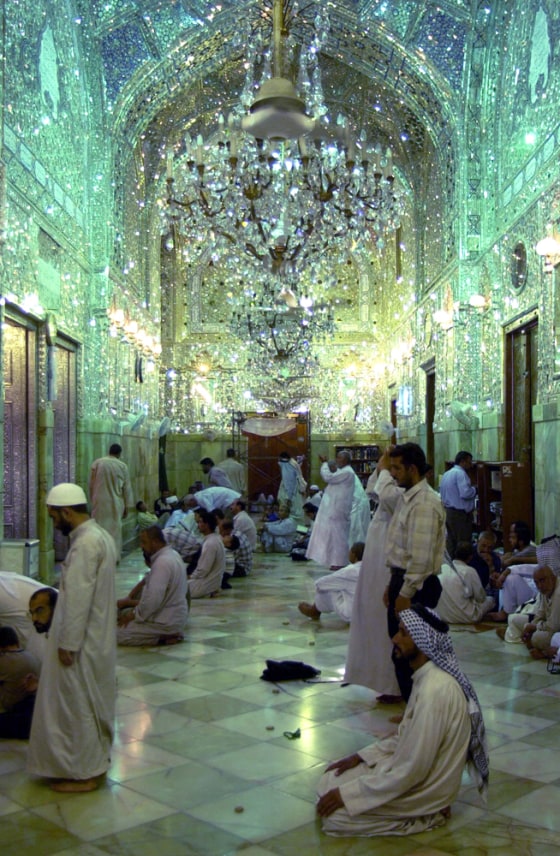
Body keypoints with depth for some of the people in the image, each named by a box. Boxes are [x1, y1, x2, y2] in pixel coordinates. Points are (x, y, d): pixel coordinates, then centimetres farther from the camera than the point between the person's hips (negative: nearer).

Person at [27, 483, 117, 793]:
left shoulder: (85, 543, -22)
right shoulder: (99, 535, 10)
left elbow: (78, 597, -24)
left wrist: (67, 644, -20)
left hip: (82, 642, -10)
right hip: (98, 637, 10)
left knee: (76, 703, 2)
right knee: (92, 701, 19)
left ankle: (82, 773, 13)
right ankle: (96, 757, 32)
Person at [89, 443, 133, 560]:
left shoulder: (97, 463, -1)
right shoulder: (122, 466, -2)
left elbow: (91, 484, 4)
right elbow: (127, 487, 1)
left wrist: (92, 500, 15)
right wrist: (127, 505, 7)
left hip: (100, 502, 0)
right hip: (116, 503, 0)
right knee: (115, 529, 8)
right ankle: (115, 557, 12)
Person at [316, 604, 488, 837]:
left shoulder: (434, 690, -30)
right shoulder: (428, 676, 1)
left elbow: (411, 771, -28)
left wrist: (346, 794, -21)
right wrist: (360, 756, 6)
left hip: (424, 786, -9)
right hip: (417, 770, 9)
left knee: (333, 815, -11)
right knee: (330, 781, 10)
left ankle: (426, 815, -1)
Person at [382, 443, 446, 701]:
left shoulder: (425, 503, -20)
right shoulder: (406, 497, 13)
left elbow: (421, 556, -24)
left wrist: (406, 593, -21)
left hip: (416, 587, -10)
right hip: (402, 579, 10)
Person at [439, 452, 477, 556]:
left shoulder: (446, 474, 15)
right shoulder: (460, 473, -14)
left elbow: (442, 494, 20)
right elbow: (465, 493, -23)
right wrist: (474, 489, -7)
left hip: (448, 511, 9)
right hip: (460, 513, -9)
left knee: (451, 543, 11)